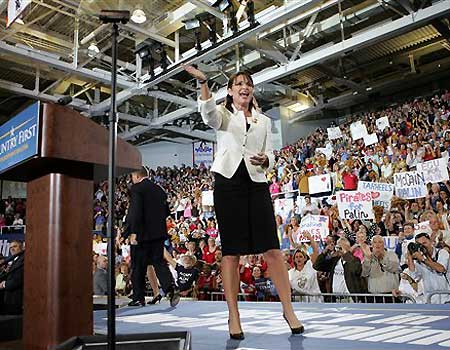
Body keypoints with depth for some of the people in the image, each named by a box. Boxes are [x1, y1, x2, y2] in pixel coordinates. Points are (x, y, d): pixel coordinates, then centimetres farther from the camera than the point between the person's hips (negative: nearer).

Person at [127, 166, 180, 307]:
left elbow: (135, 211, -18)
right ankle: (171, 288, -10)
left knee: (138, 266, 6)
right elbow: (166, 211, 15)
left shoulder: (136, 188, -8)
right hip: (159, 233, 6)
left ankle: (138, 298, 14)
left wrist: (133, 232, -17)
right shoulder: (159, 189, 12)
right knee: (159, 262, 9)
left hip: (142, 233, -5)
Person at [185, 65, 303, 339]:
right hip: (228, 184, -2)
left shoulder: (264, 121, 19)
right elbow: (209, 113, -15)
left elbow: (271, 156, 16)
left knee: (272, 249, -4)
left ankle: (289, 310, 8)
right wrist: (203, 82, -29)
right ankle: (234, 316, 8)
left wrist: (265, 160, -8)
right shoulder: (224, 115, 10)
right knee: (232, 252, -1)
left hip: (256, 185, 2)